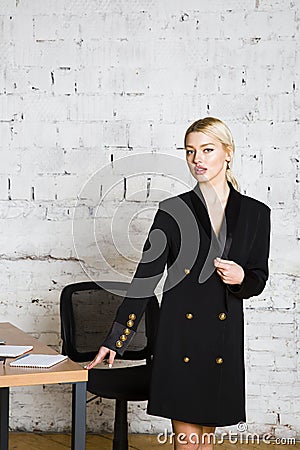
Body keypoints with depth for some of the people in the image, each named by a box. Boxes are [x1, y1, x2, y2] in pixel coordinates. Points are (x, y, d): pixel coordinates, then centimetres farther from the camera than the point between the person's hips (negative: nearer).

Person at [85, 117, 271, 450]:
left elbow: (259, 278, 11)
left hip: (224, 338, 2)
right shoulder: (172, 210, 0)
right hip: (180, 337, -1)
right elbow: (145, 278, 0)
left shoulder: (255, 213, 3)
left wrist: (241, 278, -13)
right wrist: (114, 340, -3)